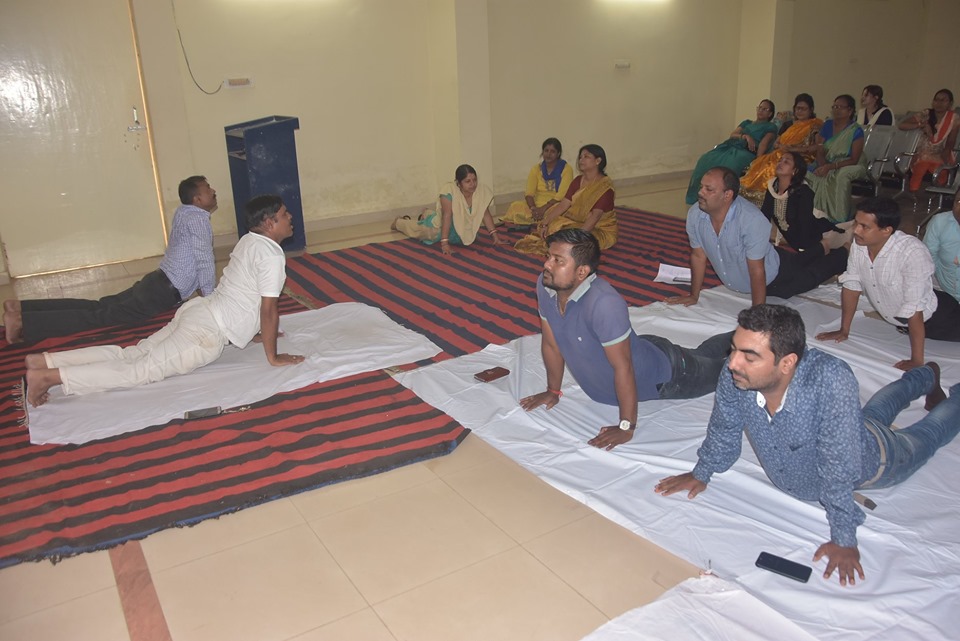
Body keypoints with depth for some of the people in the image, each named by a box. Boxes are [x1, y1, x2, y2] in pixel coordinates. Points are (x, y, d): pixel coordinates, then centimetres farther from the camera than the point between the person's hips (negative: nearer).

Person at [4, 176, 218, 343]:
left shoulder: (184, 212, 18)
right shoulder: (198, 219, -12)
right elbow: (205, 262, -15)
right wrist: (210, 300, -9)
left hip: (159, 281, 9)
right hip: (165, 290, -9)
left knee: (100, 306, 6)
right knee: (103, 317, -13)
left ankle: (22, 308, 3)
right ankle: (22, 322, -18)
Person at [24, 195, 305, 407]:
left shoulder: (249, 241, 16)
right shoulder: (271, 254, -15)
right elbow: (269, 309, -16)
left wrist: (255, 331, 32)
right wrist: (273, 356, -8)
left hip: (196, 312, 9)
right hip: (208, 332, -9)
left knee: (133, 354, 8)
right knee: (142, 370, -10)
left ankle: (42, 361, 5)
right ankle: (47, 376, -15)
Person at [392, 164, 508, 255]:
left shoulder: (482, 190, -23)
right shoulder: (449, 190, -36)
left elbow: (486, 214, -14)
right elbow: (447, 216, -38)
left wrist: (495, 237, -17)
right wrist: (444, 243, -41)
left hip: (463, 230, 3)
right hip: (441, 227, -3)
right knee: (417, 229, 26)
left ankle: (427, 216, 58)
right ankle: (399, 222, 57)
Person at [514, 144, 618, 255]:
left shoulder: (605, 186, -16)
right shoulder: (578, 181, 7)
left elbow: (595, 215, -26)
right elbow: (563, 204, 1)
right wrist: (545, 223, -11)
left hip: (600, 230, -8)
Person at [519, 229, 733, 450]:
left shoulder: (603, 302, -44)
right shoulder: (544, 286, -22)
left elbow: (623, 367, -37)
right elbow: (551, 344, -8)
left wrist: (626, 426, -30)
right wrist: (553, 391, 0)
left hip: (661, 373, -7)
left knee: (721, 371, 23)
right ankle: (733, 339, 59)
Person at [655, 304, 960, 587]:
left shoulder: (830, 379, -51)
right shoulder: (734, 376, -37)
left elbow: (840, 468, -43)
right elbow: (724, 429, -15)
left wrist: (843, 540, -36)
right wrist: (701, 474, -5)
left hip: (865, 459, -5)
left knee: (924, 436, 28)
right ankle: (925, 377, 64)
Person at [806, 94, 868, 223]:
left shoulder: (856, 131, -11)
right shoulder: (827, 125, 4)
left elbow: (854, 160, -15)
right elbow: (820, 151, 2)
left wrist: (830, 166, -28)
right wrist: (823, 166, -19)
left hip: (850, 166, -5)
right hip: (827, 165, 6)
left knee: (842, 175, -40)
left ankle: (840, 219, -32)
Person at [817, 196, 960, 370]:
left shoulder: (912, 253, -34)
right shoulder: (858, 244, -18)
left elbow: (914, 309, -34)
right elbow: (851, 284, -7)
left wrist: (917, 361, -31)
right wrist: (844, 330, -4)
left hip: (935, 319, -5)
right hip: (898, 323, 5)